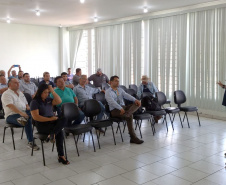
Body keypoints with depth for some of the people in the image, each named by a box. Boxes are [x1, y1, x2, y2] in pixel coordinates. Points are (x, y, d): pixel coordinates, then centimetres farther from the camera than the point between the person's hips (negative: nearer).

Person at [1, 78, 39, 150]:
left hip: (23, 113, 8)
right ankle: (30, 142, -31)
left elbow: (26, 104, 22)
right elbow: (11, 106, -20)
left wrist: (29, 111, -1)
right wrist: (21, 113, -33)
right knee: (28, 121, -33)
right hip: (11, 116, -8)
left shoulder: (20, 93, 21)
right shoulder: (6, 94, -4)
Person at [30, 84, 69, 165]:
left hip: (52, 121, 6)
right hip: (42, 125, -6)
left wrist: (52, 91, -1)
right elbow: (36, 117, -14)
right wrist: (50, 119, -18)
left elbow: (59, 101, 5)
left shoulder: (48, 100, 14)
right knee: (59, 132, -28)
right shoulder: (35, 102, -5)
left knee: (64, 119, -25)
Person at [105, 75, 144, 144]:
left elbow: (127, 95, 1)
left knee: (137, 104, -15)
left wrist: (135, 100, -18)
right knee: (130, 116, -29)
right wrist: (120, 108, -33)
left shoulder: (120, 90, 17)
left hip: (123, 107, 7)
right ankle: (133, 138, -26)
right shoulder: (108, 92, -4)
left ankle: (127, 113, -44)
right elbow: (112, 101, -19)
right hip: (114, 110, -7)